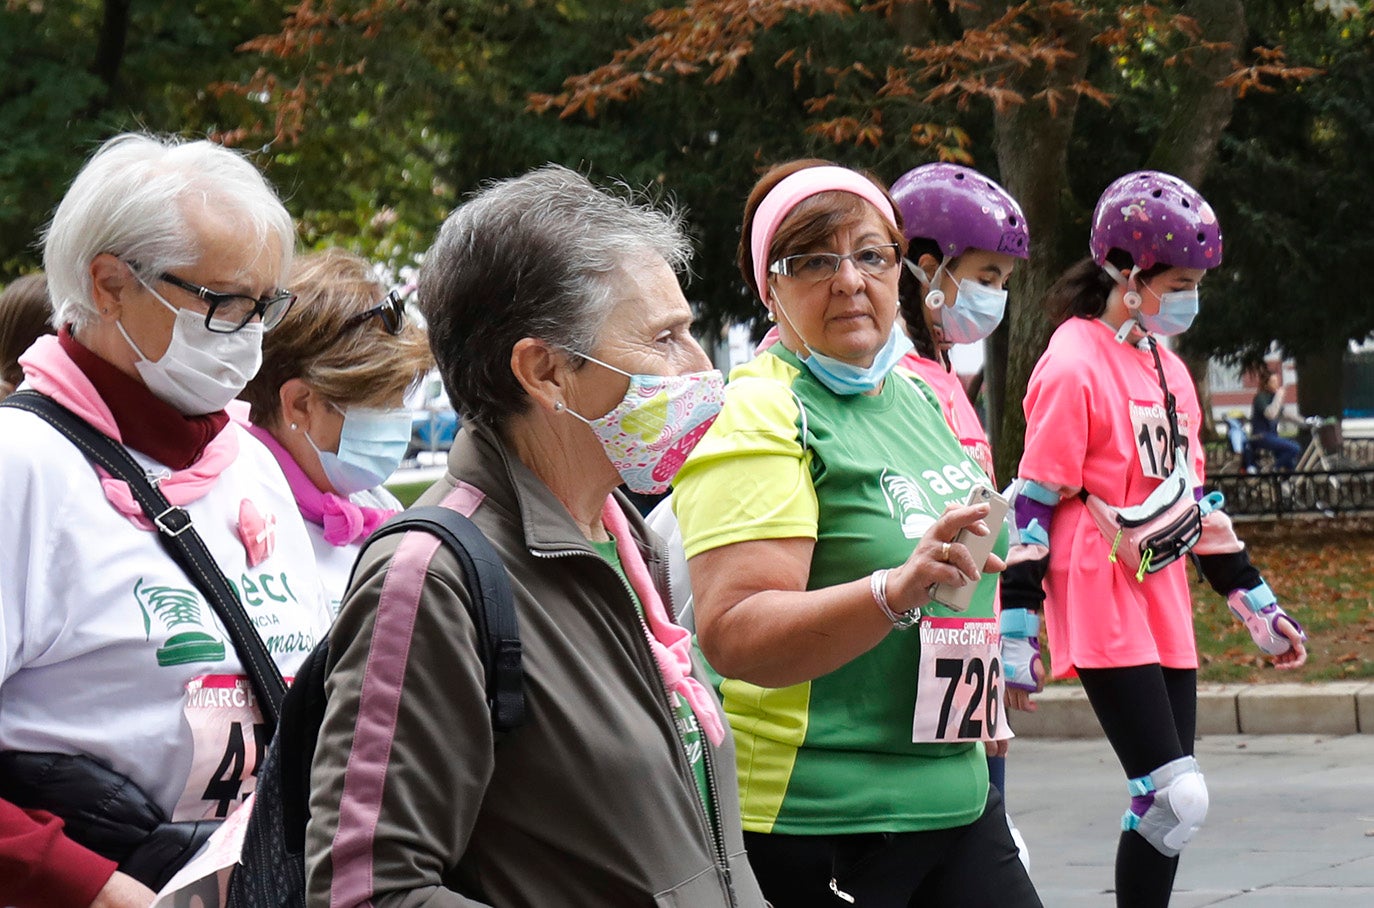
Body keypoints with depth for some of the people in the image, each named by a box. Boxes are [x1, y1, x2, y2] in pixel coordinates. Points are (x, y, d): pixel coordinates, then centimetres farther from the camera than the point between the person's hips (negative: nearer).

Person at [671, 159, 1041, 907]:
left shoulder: (914, 396, 12)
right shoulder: (755, 418, -14)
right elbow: (734, 638, -25)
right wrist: (896, 591, -35)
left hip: (955, 793, 8)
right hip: (811, 821, -8)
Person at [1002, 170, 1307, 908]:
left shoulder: (1168, 369, 14)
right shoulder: (1073, 366, -12)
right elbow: (1035, 503, -13)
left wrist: (1255, 604, 20)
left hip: (1164, 610, 8)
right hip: (1101, 611, -8)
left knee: (1170, 803, 7)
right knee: (1177, 798, -14)